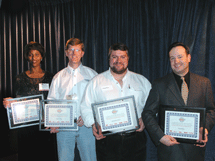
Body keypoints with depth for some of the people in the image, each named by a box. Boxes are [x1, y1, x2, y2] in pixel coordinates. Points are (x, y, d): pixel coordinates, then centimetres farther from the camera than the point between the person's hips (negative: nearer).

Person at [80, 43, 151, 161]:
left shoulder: (141, 81, 10)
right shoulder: (96, 82, 6)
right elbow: (86, 107, 5)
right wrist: (93, 124, -11)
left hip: (135, 140, 1)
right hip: (107, 141, -1)